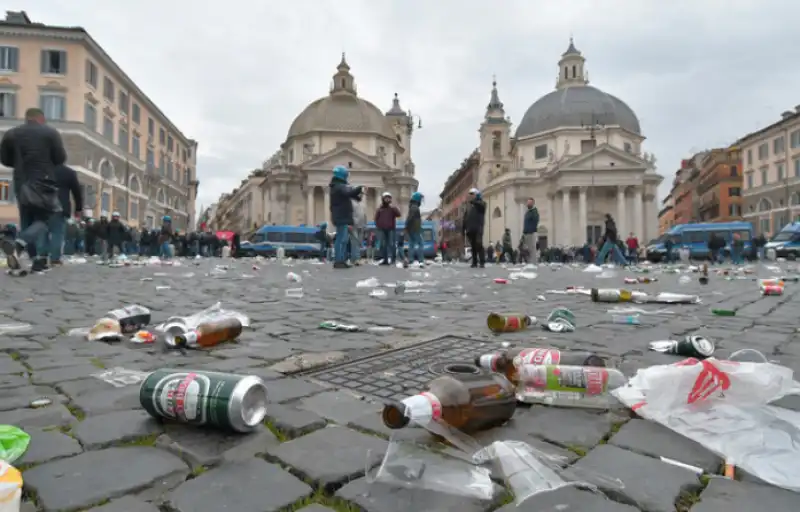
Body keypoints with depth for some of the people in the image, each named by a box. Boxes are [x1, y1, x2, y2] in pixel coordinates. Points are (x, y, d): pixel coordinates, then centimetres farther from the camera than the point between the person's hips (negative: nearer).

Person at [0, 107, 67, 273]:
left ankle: (37, 260, 4)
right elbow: (61, 158, -5)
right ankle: (17, 245, -26)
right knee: (43, 220, 1)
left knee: (27, 222, 10)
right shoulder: (51, 132, -1)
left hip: (21, 184, 4)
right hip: (44, 183, -4)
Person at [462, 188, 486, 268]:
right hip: (470, 229, 5)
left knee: (479, 245, -13)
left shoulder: (481, 203, 7)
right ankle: (474, 262, 9)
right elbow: (465, 217, 19)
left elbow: (482, 205, -20)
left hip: (478, 228, -5)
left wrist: (473, 201, -27)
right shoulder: (469, 206, 21)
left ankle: (482, 262, -12)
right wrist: (463, 228, 12)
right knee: (473, 246, 5)